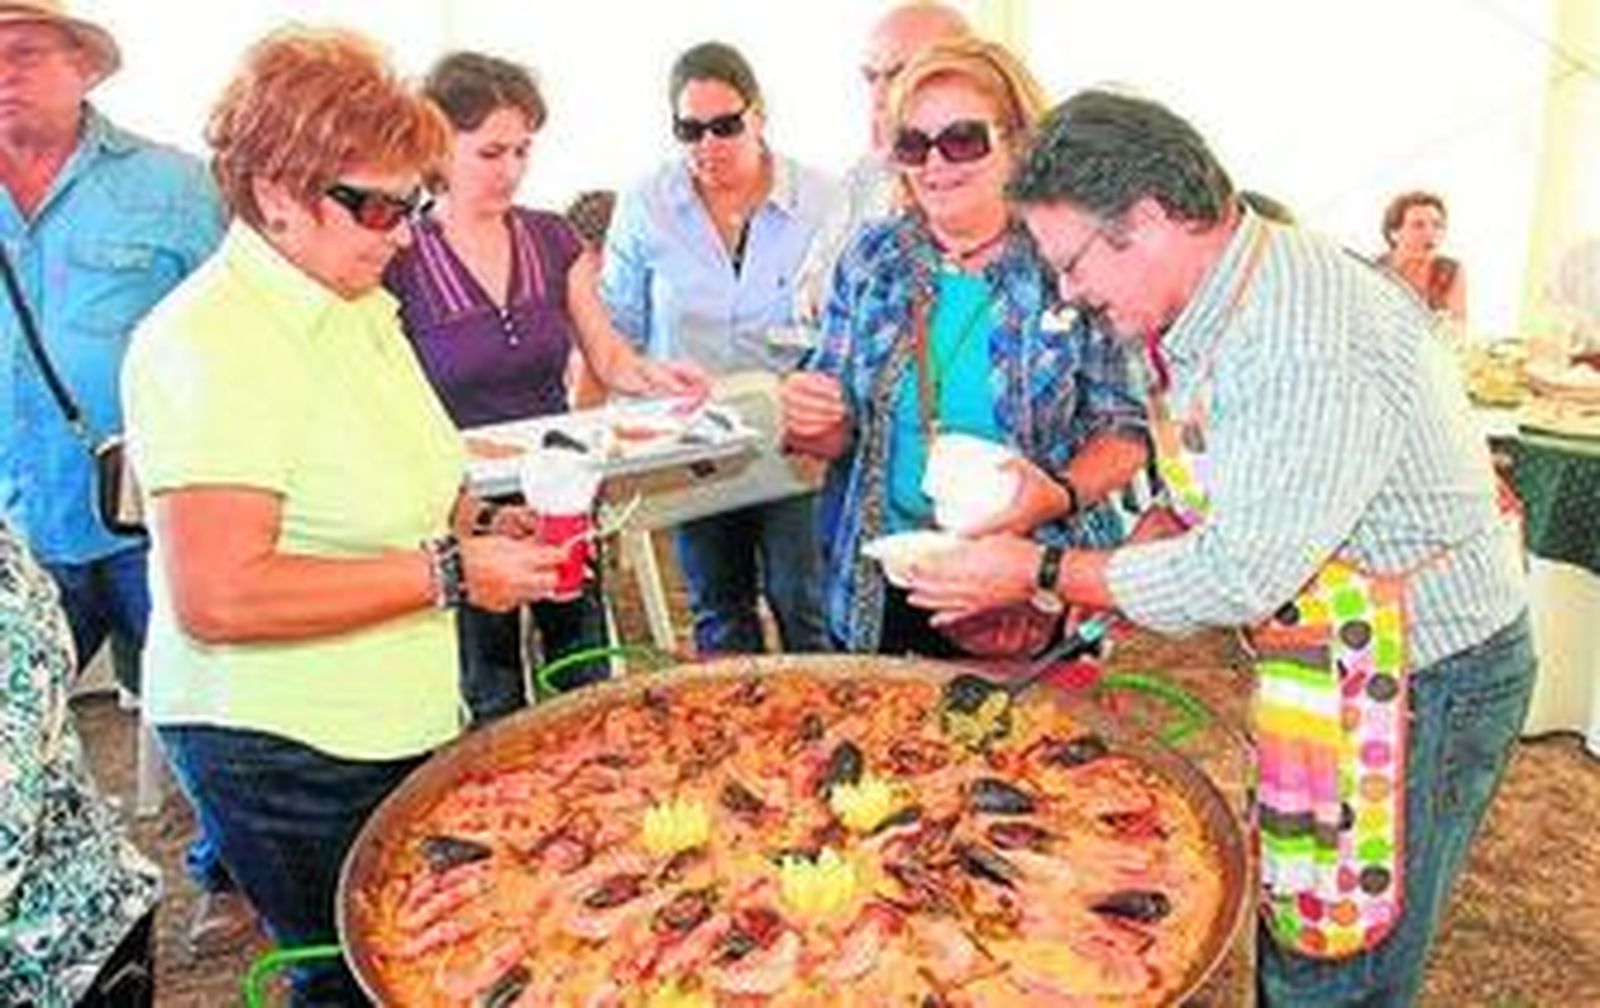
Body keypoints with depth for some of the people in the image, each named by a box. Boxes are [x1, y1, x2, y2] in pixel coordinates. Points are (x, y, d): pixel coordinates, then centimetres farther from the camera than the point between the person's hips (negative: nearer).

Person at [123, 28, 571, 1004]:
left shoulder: (358, 304, 10)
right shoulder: (213, 344, -20)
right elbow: (215, 596, -27)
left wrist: (481, 528, 4)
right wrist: (448, 572, -23)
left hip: (396, 724, 8)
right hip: (283, 749, -8)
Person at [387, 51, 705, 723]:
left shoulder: (552, 239, 3)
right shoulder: (400, 260, -10)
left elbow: (606, 355, 7)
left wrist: (652, 377, -16)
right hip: (465, 511, -3)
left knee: (591, 686, 13)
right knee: (491, 709, 11)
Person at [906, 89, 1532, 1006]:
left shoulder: (1313, 347, -29)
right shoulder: (1214, 304, 3)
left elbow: (1241, 576, -27)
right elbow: (1201, 500, 13)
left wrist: (1044, 573, -17)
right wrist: (1095, 584, -2)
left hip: (1422, 679, -9)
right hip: (1331, 665, 9)